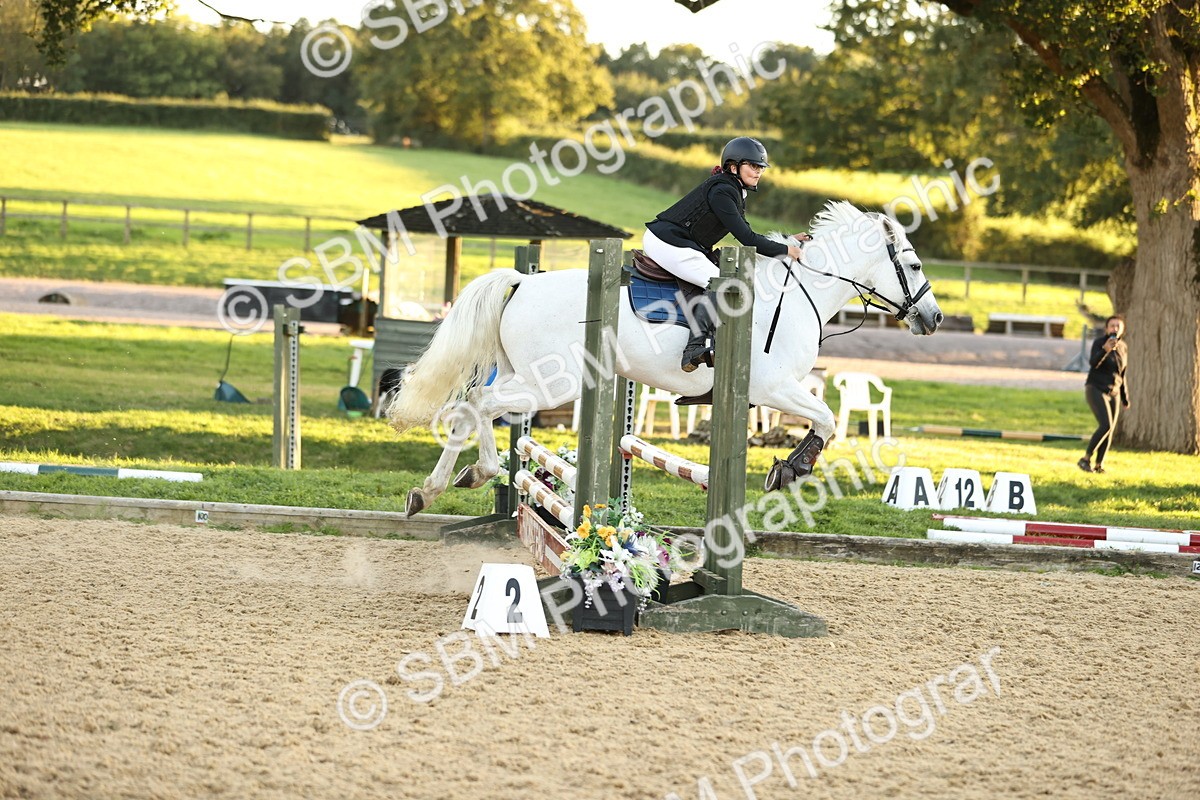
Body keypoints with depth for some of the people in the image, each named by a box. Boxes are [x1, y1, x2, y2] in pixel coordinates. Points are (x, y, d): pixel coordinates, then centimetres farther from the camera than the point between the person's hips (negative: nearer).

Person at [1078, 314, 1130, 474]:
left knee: (1110, 431, 1)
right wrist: (1105, 350, -45)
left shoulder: (1123, 347, 8)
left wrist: (1125, 398, 20)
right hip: (1096, 389, -6)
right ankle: (1085, 459, -12)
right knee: (1106, 425, -21)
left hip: (1113, 393, 6)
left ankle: (1099, 465, 9)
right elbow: (1094, 363, -28)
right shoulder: (1099, 342, -11)